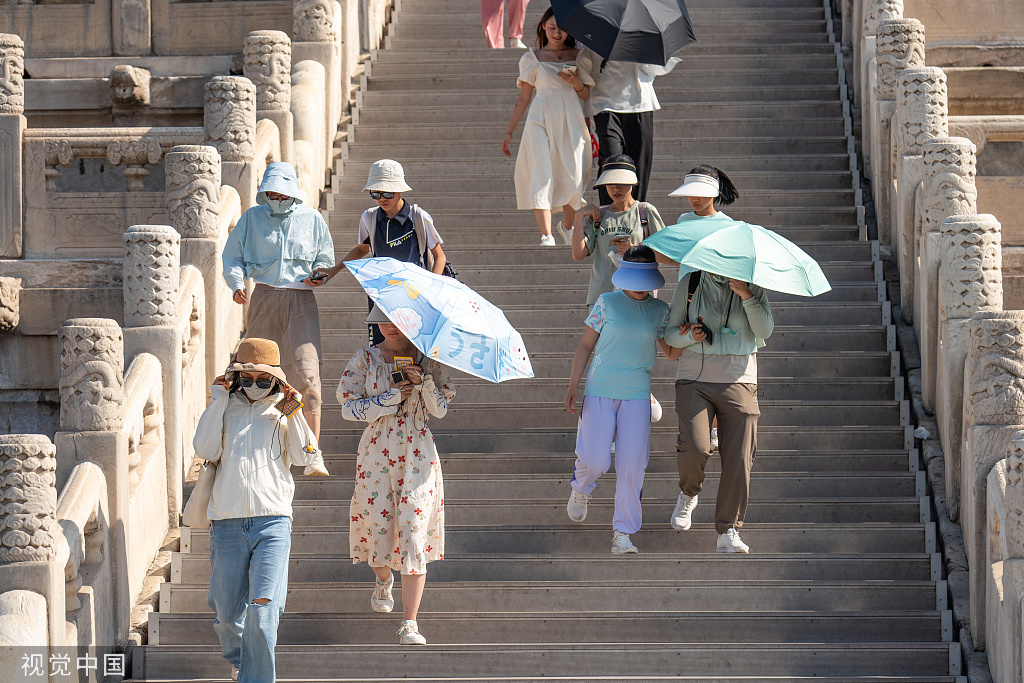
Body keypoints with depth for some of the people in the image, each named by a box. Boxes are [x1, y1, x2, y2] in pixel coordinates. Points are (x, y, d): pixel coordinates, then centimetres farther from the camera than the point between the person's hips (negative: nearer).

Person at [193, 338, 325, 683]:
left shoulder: (280, 415, 12)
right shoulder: (226, 409, 13)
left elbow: (306, 456, 0)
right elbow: (205, 450, -2)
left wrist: (295, 409, -3)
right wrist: (218, 400, -1)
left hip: (272, 523, -1)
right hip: (228, 522, 1)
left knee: (263, 609, -16)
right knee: (227, 612, 8)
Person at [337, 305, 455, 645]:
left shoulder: (427, 358, 4)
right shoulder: (366, 358, 4)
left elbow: (440, 409, 2)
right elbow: (349, 407, -3)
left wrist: (424, 382, -16)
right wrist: (391, 397, -13)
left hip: (417, 452, -1)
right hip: (377, 450, 1)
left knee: (413, 530, -10)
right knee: (378, 525, 2)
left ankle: (410, 623, -10)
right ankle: (383, 582, 41)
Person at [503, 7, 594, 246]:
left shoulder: (579, 57, 11)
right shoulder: (533, 58, 8)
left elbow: (587, 96, 13)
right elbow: (524, 98, 10)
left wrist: (576, 82, -8)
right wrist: (509, 132, 7)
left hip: (571, 122, 2)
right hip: (540, 121, -2)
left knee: (572, 177, -1)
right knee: (541, 175, -15)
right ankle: (546, 236, -23)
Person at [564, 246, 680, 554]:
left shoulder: (660, 310, 8)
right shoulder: (607, 303, 1)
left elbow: (672, 354, 12)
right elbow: (585, 346, 5)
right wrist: (573, 386, -1)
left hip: (636, 395, 2)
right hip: (600, 390, -2)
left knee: (632, 465, -6)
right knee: (595, 459, -7)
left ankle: (623, 532, 2)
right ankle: (580, 489, 30)